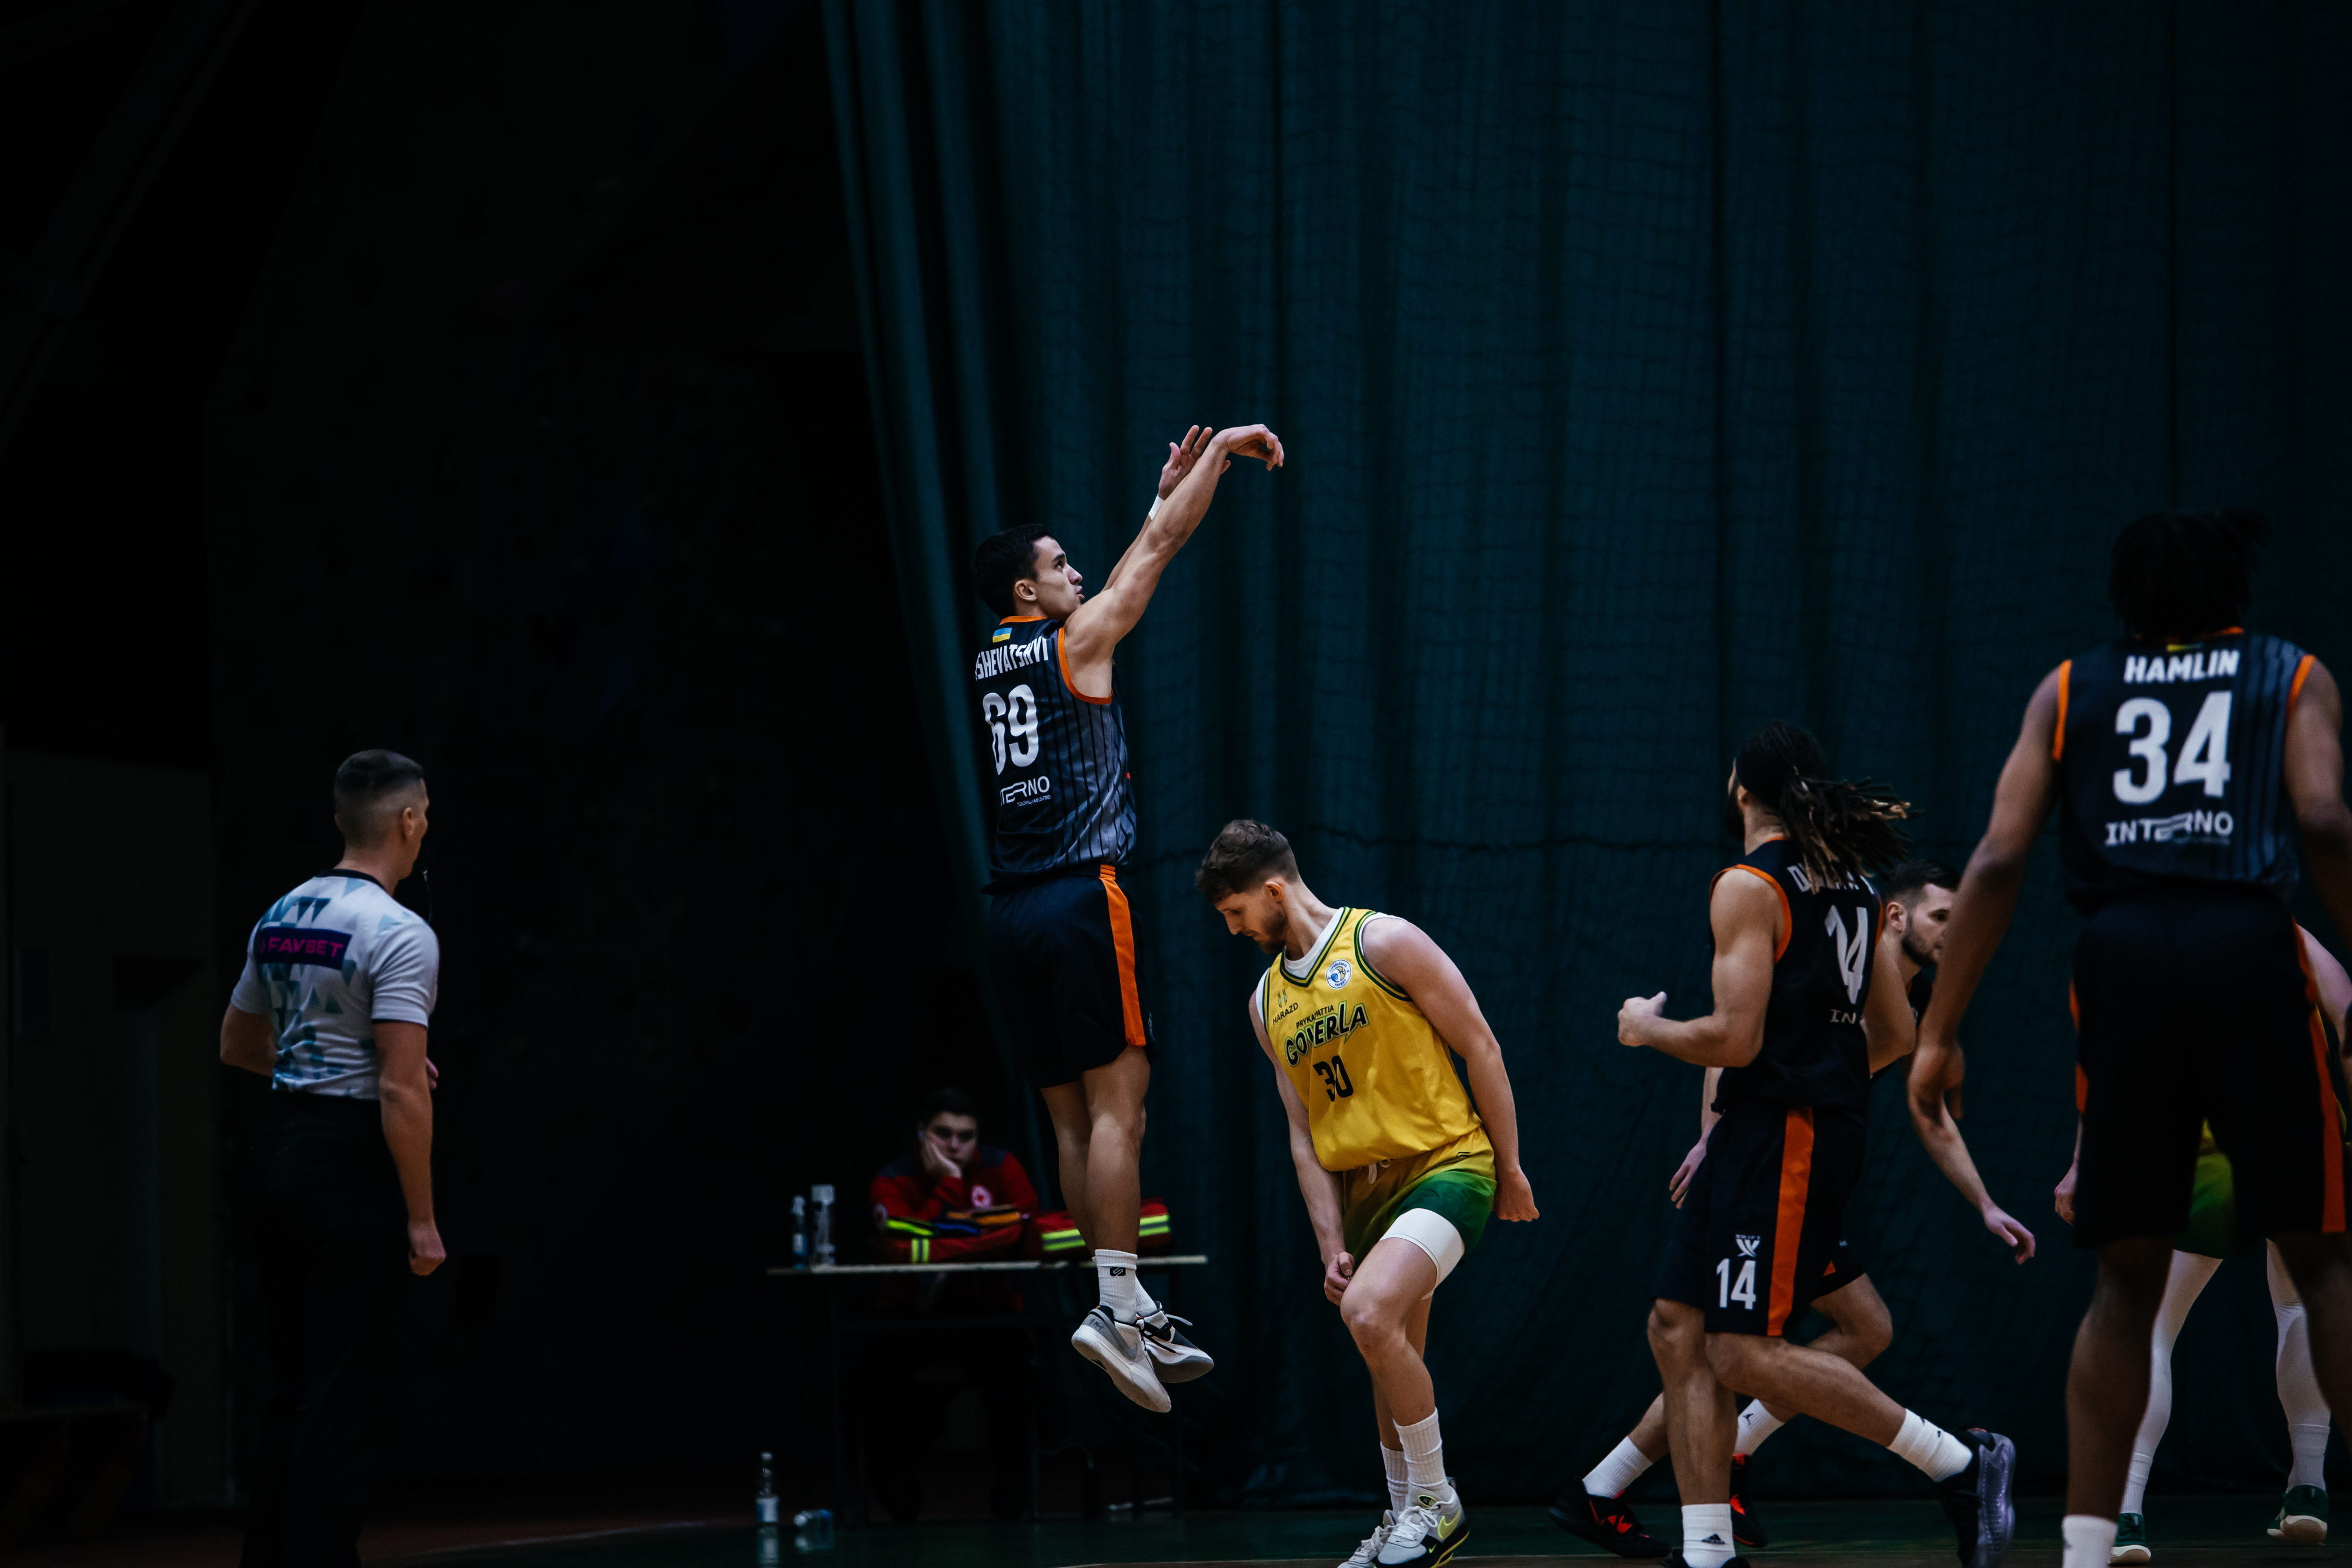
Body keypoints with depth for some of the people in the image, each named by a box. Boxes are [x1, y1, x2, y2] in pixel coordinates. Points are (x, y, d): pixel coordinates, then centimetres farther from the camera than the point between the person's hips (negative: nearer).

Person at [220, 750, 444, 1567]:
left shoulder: (282, 917, 10)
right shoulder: (399, 935, -15)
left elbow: (238, 1044, 22)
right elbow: (402, 1090, -20)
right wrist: (422, 1220, -14)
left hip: (280, 1151, 8)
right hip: (351, 1163, -8)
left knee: (290, 1387, 14)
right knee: (341, 1398, -5)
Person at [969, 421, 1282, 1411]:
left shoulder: (989, 663, 17)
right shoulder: (1076, 641, -3)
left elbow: (1133, 565, 30)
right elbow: (1162, 549, 5)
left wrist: (1167, 490, 34)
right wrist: (1222, 449, 16)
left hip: (1012, 911, 8)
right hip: (1080, 896, -8)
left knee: (1074, 1120, 7)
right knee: (1118, 1106, -10)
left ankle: (1131, 1315, 8)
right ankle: (1116, 1304, -18)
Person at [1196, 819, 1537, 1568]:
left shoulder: (1384, 943, -8)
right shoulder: (1267, 1001, 13)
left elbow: (1480, 1047, -6)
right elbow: (1305, 1136, 12)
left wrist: (1510, 1168, -6)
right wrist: (1332, 1246, 2)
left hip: (1446, 1163, -7)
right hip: (1363, 1190, 7)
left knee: (1369, 1311, -27)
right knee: (1392, 1365, 13)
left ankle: (1438, 1500, -14)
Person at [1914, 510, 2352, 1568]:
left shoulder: (2070, 688, 20)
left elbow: (2000, 859, 9)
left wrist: (1939, 1032, 10)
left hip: (2122, 958, 2)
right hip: (2249, 946, -2)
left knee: (2127, 1282, 9)